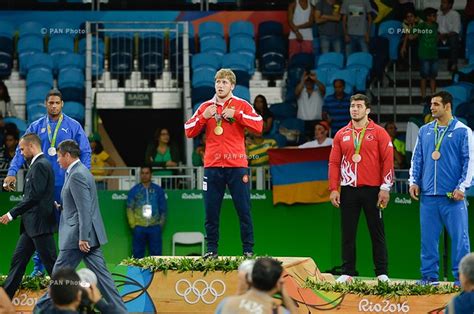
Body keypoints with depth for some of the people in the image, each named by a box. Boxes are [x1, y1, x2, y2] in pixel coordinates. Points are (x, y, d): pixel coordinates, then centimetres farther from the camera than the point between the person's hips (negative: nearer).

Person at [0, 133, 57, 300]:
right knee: (18, 260, 10)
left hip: (39, 224, -10)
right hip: (32, 225, 10)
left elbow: (34, 196, -22)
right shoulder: (37, 165, 16)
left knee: (51, 263, -5)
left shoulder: (41, 165, -15)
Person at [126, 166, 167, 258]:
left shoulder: (158, 190, 8)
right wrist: (133, 225, -3)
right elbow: (129, 208, 4)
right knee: (138, 253, 2)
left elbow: (163, 209, 10)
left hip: (155, 227, 1)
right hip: (139, 227, -1)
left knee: (156, 252, 2)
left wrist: (161, 224, 3)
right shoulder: (134, 190, 5)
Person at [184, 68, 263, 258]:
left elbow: (258, 126, -7)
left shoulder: (242, 106, 5)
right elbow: (189, 132, 7)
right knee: (211, 212, 2)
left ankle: (248, 250, 4)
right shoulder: (206, 107, 11)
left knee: (244, 211, -1)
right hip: (212, 166, 2)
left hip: (237, 166, -2)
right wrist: (203, 117, -8)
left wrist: (236, 115, -14)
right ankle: (211, 250, 8)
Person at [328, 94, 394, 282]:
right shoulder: (341, 135, 11)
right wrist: (333, 189, 0)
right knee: (348, 233, 3)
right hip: (348, 190, 3)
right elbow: (334, 162, 9)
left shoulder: (379, 133, 1)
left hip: (372, 190, -3)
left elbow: (388, 161, -3)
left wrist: (385, 188, -10)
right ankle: (347, 272, 8)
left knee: (377, 232, 1)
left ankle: (382, 273, 4)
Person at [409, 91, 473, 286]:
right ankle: (429, 276, 11)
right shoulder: (425, 131, 14)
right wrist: (414, 181, 5)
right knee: (428, 238, 5)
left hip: (453, 196, -4)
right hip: (428, 195, 4)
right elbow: (417, 158, 17)